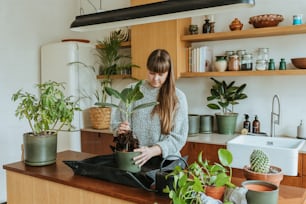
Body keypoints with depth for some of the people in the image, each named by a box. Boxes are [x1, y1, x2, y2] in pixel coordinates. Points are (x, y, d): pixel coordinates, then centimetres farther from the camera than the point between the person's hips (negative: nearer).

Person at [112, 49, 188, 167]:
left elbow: (178, 137, -4)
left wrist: (152, 151, -18)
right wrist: (121, 129, -12)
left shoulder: (178, 97, 1)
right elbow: (117, 122, 11)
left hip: (165, 159, -1)